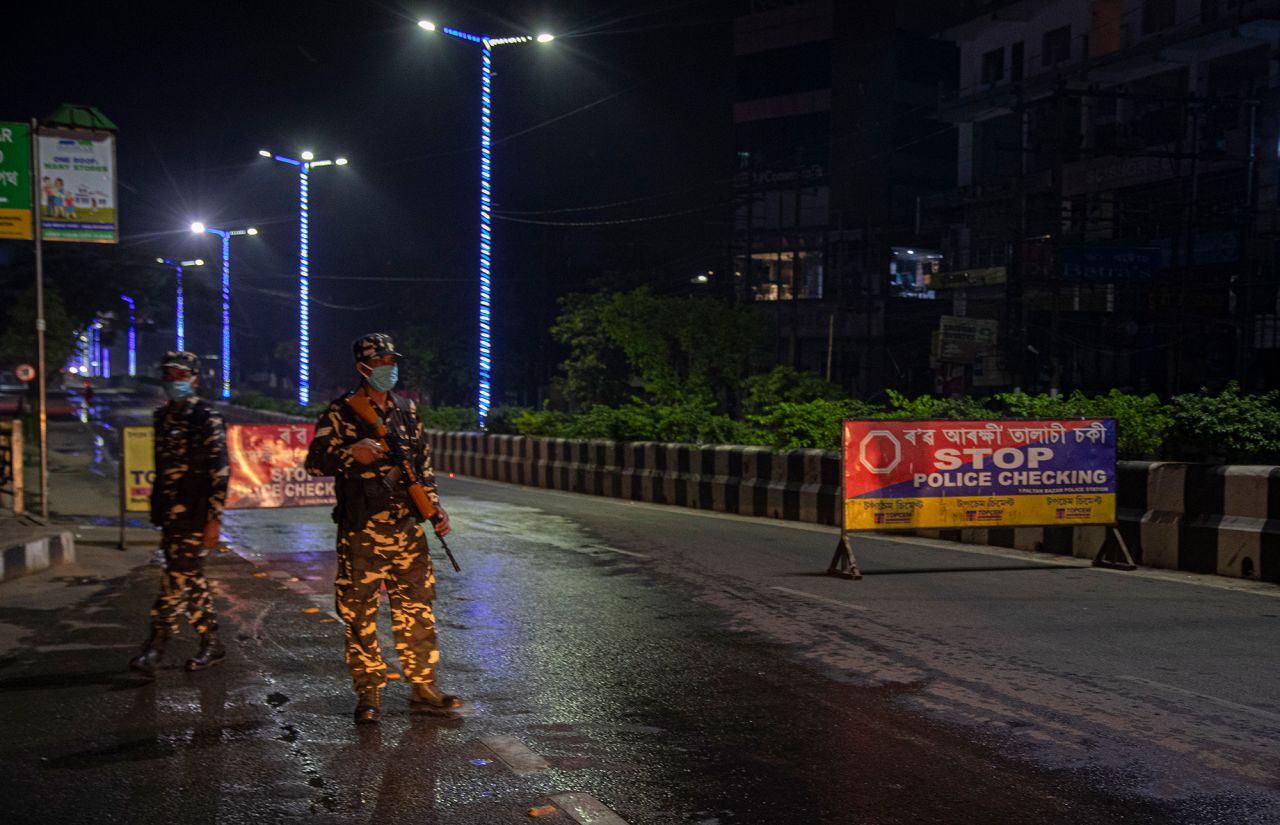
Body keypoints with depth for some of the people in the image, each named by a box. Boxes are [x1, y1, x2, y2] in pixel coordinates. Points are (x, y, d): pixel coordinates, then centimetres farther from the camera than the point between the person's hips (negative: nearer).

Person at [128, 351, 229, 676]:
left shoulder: (207, 419, -9)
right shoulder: (164, 417, 13)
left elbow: (220, 470, -12)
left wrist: (214, 518, -16)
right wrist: (157, 512, 19)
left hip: (195, 516, -8)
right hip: (169, 514, 8)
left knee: (177, 580, -7)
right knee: (192, 579, 11)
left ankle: (154, 649, -6)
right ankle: (211, 645, 19)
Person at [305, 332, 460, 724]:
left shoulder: (407, 410, 13)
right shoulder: (341, 412, -3)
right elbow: (315, 461, -10)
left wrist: (435, 506, 11)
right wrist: (351, 453, -27)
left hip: (407, 530, 5)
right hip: (361, 533, -5)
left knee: (417, 611, 8)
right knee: (361, 615, 1)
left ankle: (423, 688, 17)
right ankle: (369, 695, 10)